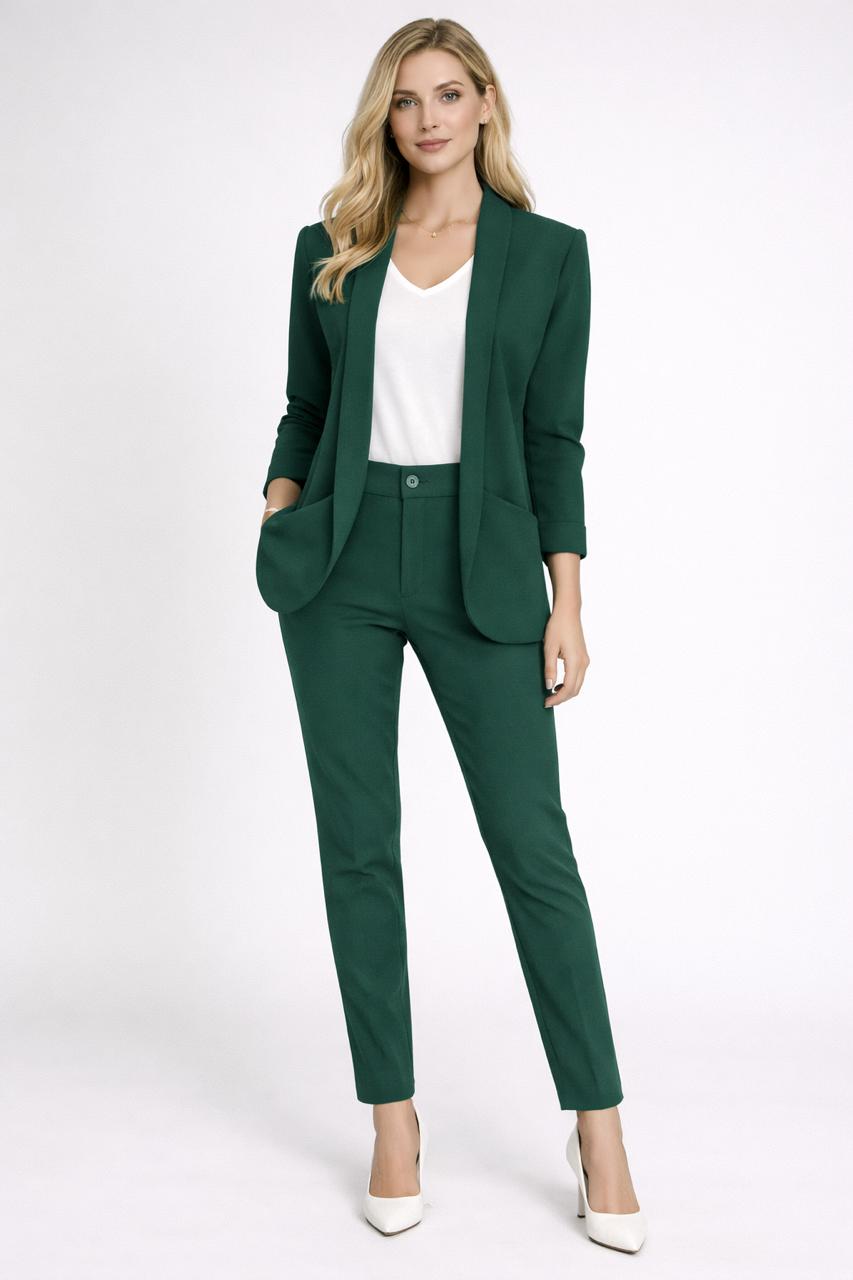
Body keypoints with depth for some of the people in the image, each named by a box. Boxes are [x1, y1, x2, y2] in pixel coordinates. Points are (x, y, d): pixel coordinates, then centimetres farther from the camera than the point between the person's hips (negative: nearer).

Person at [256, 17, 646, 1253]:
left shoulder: (549, 253, 5)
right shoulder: (330, 251, 10)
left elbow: (555, 441, 2)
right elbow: (304, 410, 15)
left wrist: (566, 603, -4)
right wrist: (279, 518, -3)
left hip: (479, 567, -2)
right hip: (345, 564, 2)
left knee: (533, 843, -3)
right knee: (358, 846, 4)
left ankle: (599, 1128, 10)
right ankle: (394, 1118, 17)